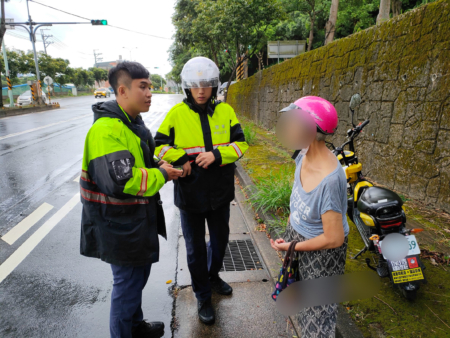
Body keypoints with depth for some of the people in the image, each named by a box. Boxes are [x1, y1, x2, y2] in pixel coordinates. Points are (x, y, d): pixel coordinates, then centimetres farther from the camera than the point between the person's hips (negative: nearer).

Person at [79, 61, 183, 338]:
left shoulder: (133, 123, 8)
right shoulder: (107, 130, -26)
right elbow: (121, 182, -36)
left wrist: (159, 166, 0)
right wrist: (162, 175, -22)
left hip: (138, 220, 10)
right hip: (120, 227, -10)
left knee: (139, 274, 25)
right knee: (128, 283, 7)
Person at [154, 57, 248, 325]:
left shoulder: (225, 111, -2)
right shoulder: (177, 113, -7)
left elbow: (240, 144, -3)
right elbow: (160, 145, -2)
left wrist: (216, 155, -21)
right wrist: (182, 159, -20)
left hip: (220, 192, 2)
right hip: (190, 193, -2)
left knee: (220, 240, 22)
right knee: (196, 248, 13)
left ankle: (213, 275, 53)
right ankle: (203, 296, 36)